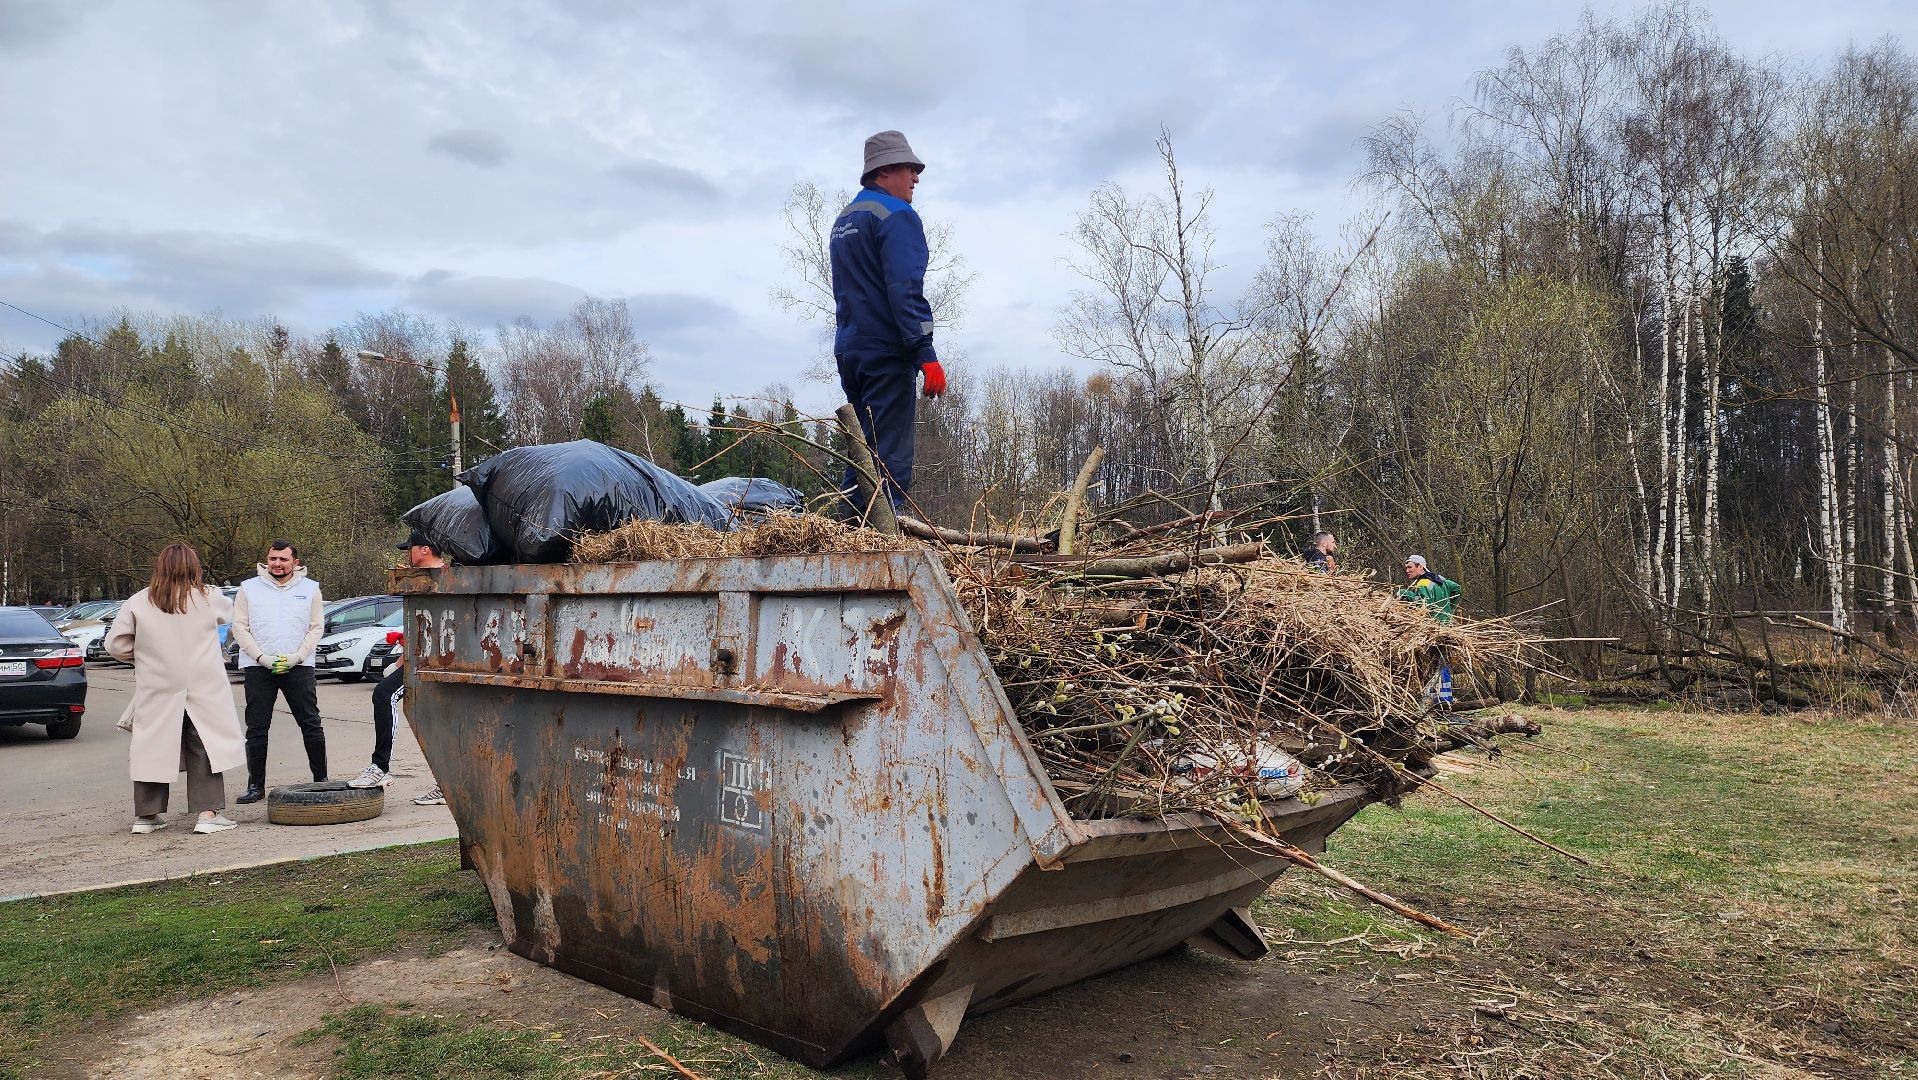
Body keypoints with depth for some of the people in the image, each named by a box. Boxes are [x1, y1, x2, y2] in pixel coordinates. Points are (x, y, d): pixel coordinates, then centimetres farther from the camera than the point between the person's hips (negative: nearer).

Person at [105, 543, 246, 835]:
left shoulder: (138, 603, -4)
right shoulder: (207, 598, -5)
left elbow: (116, 645, 0)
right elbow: (228, 612, 17)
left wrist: (142, 655, 17)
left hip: (156, 690, 1)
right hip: (202, 689, -1)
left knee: (152, 748, 12)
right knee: (204, 749, 5)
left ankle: (146, 815, 19)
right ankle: (208, 813, 1)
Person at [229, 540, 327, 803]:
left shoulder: (310, 588, 8)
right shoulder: (248, 588, 7)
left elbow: (317, 627, 5)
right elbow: (239, 627, 3)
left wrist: (297, 657, -8)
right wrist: (262, 657, -9)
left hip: (299, 666, 0)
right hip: (258, 666, 0)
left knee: (311, 725, 0)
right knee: (256, 728, 2)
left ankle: (321, 779, 8)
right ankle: (256, 786, 10)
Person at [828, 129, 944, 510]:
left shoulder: (843, 219, 22)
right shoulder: (897, 215, -7)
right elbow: (905, 289, -18)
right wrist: (926, 354, -21)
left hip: (848, 349, 9)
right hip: (886, 351, -9)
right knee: (891, 459, -10)